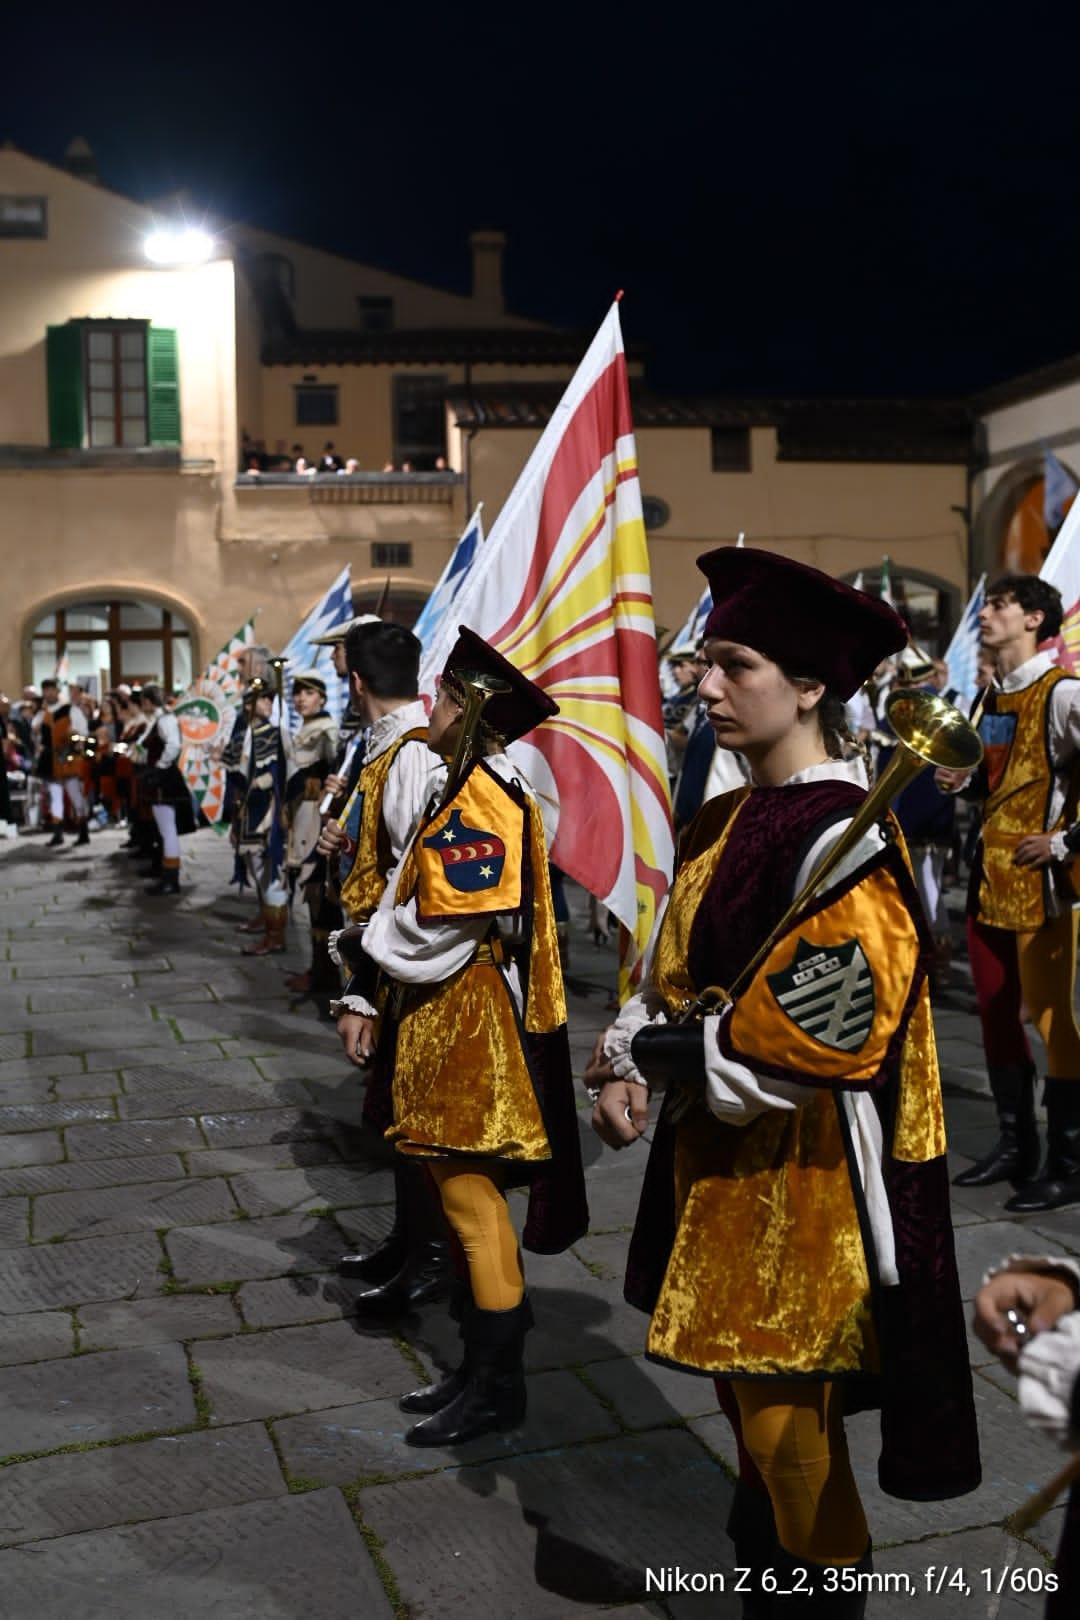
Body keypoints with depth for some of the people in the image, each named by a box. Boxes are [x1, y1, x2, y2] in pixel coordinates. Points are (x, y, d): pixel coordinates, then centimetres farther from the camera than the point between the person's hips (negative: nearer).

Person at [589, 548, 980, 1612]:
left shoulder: (843, 841, -21)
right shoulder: (728, 822, 6)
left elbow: (821, 1037, -26)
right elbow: (674, 967, 13)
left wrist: (663, 1060, -16)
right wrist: (627, 1067, -3)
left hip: (802, 1175, -8)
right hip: (718, 1154, 8)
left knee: (783, 1405, 5)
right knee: (744, 1381, 22)